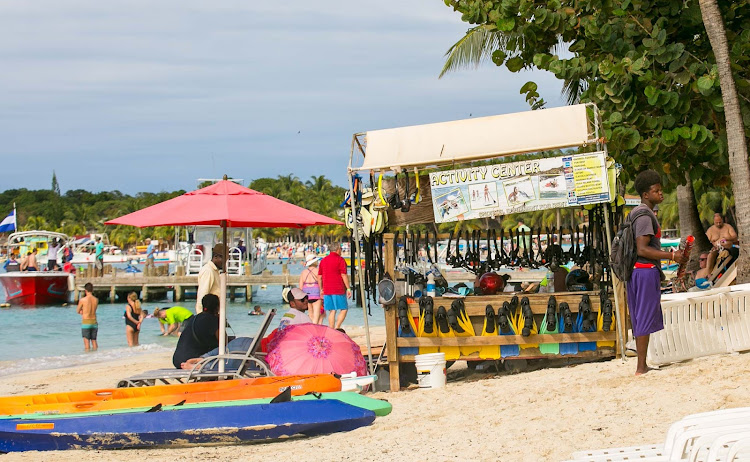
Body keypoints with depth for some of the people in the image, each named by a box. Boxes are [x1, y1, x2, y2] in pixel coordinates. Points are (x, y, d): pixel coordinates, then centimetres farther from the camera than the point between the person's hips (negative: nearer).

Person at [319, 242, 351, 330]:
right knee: (343, 309, 1)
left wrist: (321, 289, 21)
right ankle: (336, 328, -13)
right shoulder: (340, 260, -6)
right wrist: (348, 288, -8)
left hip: (327, 290, 6)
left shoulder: (323, 260, 12)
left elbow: (320, 277, 14)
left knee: (332, 311, 8)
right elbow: (344, 275, -11)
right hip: (338, 290, -6)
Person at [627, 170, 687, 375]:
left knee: (640, 320, 11)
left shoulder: (637, 213, 18)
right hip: (646, 271, -10)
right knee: (645, 319, -8)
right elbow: (642, 249, -21)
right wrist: (671, 255, -19)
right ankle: (641, 367, -8)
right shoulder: (645, 216, -14)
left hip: (637, 272, 10)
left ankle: (642, 366, 14)